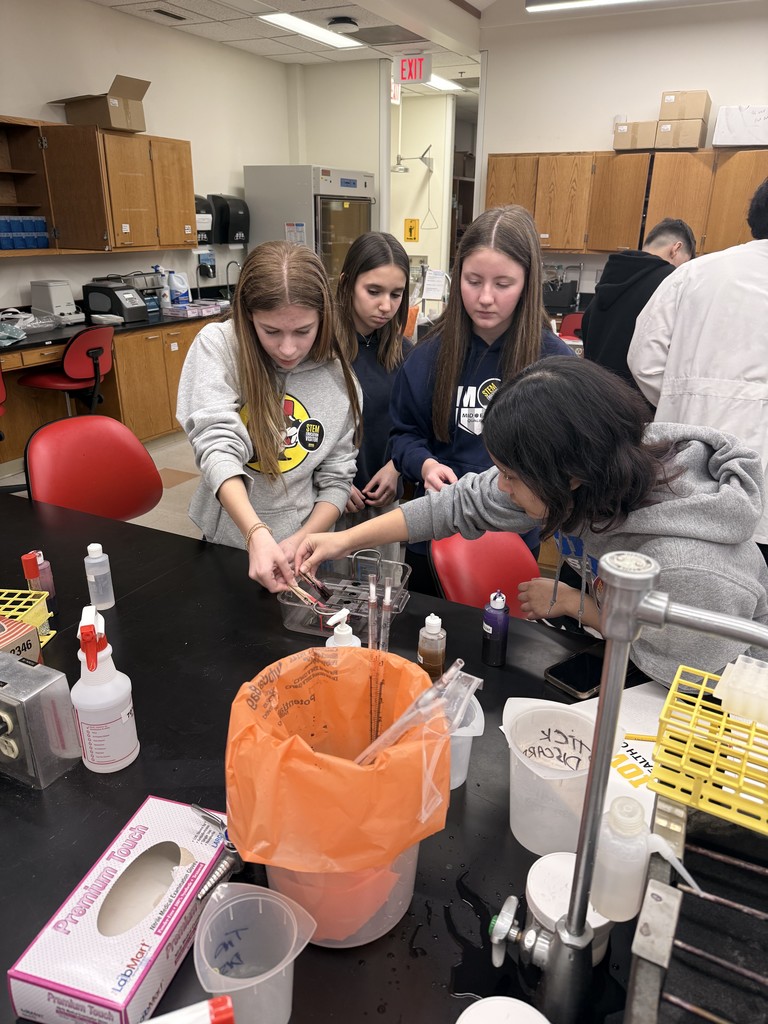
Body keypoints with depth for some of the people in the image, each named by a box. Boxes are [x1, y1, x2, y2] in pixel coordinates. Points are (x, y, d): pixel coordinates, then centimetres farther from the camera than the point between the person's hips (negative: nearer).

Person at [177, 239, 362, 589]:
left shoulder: (338, 377, -4)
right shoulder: (217, 345, -8)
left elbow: (336, 478, 1)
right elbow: (218, 445, -20)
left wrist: (300, 540, -15)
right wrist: (257, 534, -33)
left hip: (302, 551, 0)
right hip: (227, 544, 1)